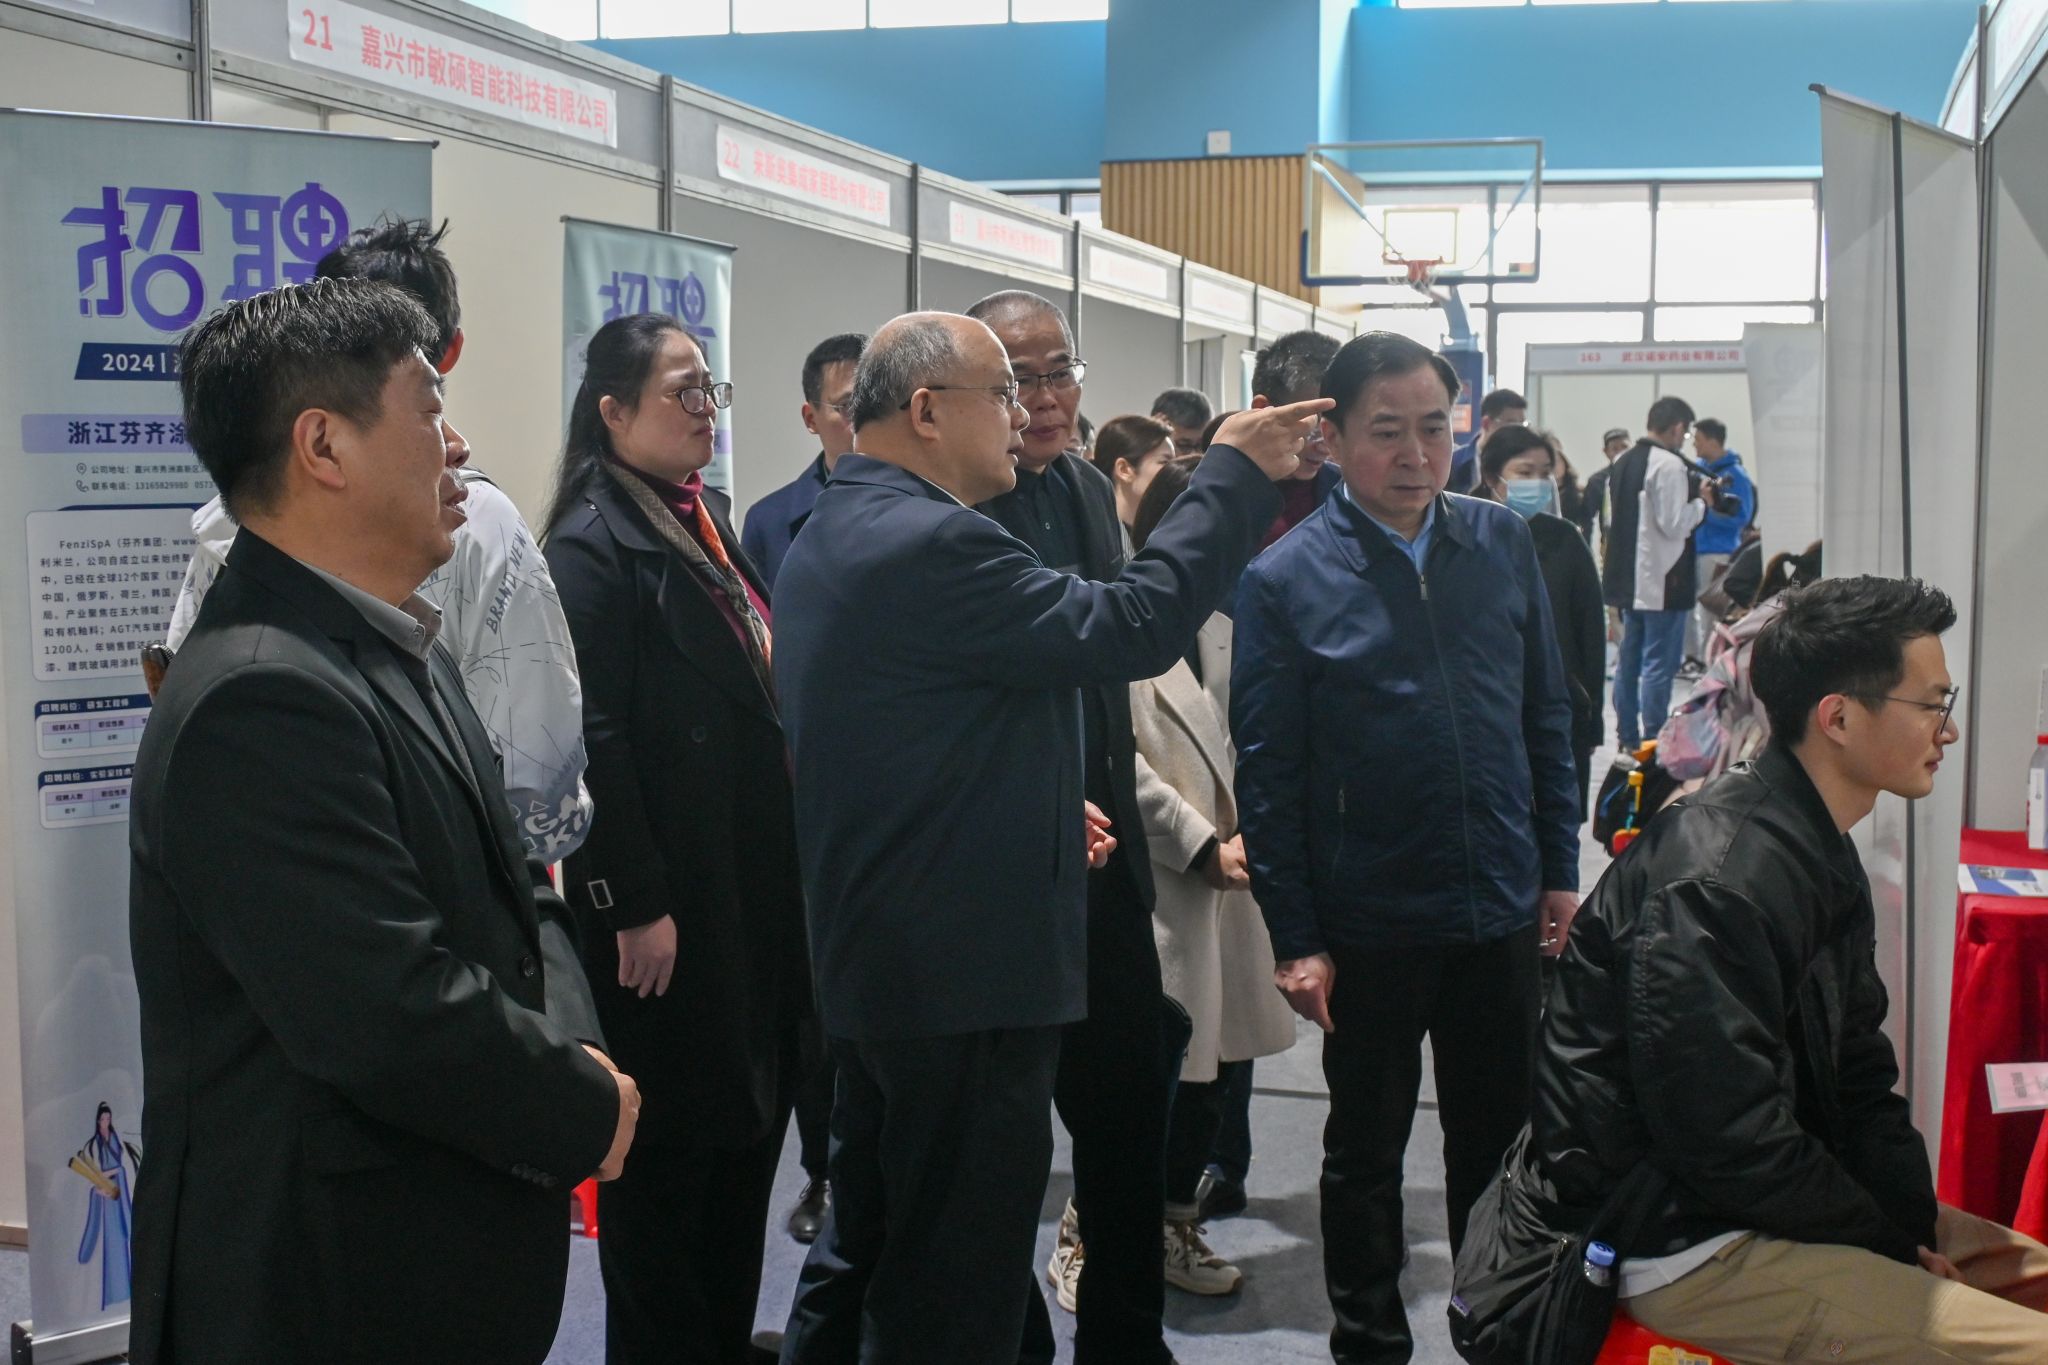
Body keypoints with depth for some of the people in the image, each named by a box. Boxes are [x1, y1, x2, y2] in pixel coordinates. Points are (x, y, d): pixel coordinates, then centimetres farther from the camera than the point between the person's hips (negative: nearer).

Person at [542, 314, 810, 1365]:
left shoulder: (712, 525, 14)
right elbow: (593, 744, -18)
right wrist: (635, 906, -19)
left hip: (756, 898, 9)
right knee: (667, 1159, 4)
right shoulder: (594, 545, -13)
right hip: (669, 914, -8)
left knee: (747, 1133, 15)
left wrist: (790, 881, 15)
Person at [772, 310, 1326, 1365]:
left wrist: (1042, 810, 16)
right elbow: (1131, 628, -22)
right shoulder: (932, 543, -21)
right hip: (966, 971, -11)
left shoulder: (828, 539, 12)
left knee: (866, 1254, 22)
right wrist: (1236, 472, -12)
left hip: (874, 959, 11)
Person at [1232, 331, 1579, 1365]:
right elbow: (1266, 773, -8)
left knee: (1498, 1145, 16)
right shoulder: (1285, 579, -9)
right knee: (1365, 1154, 14)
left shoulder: (1504, 543, 2)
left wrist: (1559, 870, 7)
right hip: (1368, 923, -3)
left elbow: (1547, 717, 9)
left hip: (1502, 911, 3)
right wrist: (1294, 939, -9)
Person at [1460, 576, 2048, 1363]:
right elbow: (1733, 1150, -24)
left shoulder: (1818, 858, 10)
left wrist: (1927, 1217, -1)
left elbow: (1855, 1080, 13)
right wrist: (1903, 1240, -11)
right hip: (1671, 1246, -10)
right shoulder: (1715, 886, -24)